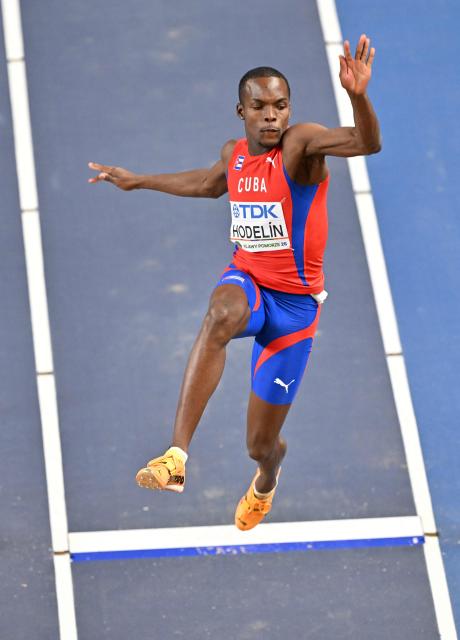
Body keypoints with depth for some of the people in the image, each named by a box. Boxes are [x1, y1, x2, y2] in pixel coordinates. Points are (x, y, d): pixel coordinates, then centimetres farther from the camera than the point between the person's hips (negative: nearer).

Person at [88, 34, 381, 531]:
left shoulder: (301, 143, -16)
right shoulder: (234, 154, 3)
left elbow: (368, 143, -36)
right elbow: (210, 183, 29)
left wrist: (358, 96, -55)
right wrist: (138, 181, 33)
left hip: (295, 300, -3)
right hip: (246, 281, 3)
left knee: (260, 444, 5)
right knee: (221, 315, -39)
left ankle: (267, 477, 48)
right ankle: (177, 456, -47)